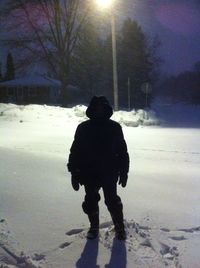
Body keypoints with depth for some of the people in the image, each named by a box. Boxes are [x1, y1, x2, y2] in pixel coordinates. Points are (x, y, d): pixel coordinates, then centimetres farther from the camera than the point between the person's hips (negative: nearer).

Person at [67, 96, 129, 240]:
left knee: (112, 201, 1)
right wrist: (75, 173, -1)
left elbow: (122, 151, 3)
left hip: (109, 173, -1)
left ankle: (120, 227, 21)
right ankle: (94, 227, 32)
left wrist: (124, 172, 0)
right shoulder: (83, 128, 0)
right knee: (91, 201, 12)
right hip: (89, 173, 2)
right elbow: (75, 151, 2)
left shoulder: (114, 127, 0)